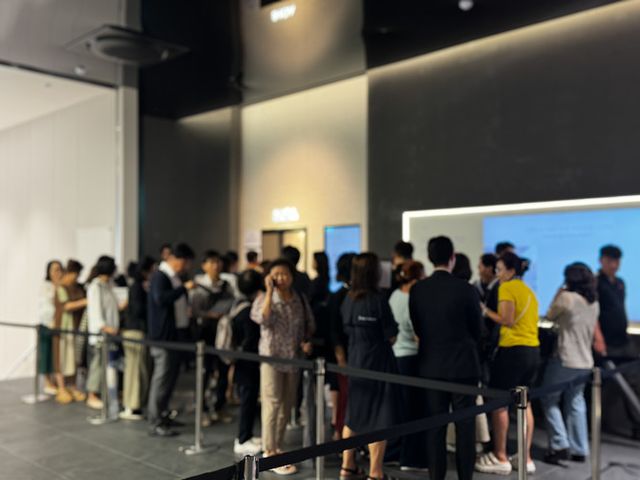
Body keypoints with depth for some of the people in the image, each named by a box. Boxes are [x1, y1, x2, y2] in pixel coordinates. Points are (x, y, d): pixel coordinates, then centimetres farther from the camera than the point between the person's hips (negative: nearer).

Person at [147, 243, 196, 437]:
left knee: (170, 376, 16)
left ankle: (162, 415, 28)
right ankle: (155, 424, -1)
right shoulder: (160, 276, -14)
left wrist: (187, 311, 18)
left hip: (174, 333, 10)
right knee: (161, 378, -7)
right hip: (162, 335, -10)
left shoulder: (174, 277, 15)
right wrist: (184, 288, -27)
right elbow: (160, 299, -31)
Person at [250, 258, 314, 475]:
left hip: (294, 359, 5)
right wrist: (269, 292, -22)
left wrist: (307, 341, -4)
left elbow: (309, 325, 15)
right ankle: (270, 454, 0)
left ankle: (277, 448, 27)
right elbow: (263, 319, -25)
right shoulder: (264, 298, -6)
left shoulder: (300, 299, 5)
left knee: (287, 406, 12)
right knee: (273, 405, -7)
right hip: (271, 357, -4)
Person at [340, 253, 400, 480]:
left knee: (354, 414, 17)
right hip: (378, 362, -7)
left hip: (355, 361, 7)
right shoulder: (378, 300, -17)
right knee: (379, 419, 2)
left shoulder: (348, 300, 2)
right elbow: (391, 336, -12)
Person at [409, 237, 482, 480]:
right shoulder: (465, 288, -11)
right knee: (465, 424, 7)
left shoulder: (417, 290, -4)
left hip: (430, 365, 3)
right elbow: (477, 328, 0)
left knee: (434, 425, 9)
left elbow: (418, 328, 4)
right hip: (463, 364, -2)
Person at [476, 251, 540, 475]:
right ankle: (526, 458, 16)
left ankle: (500, 458, 3)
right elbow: (523, 321, 16)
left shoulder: (506, 288, -7)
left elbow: (507, 320, -16)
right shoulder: (528, 290, 18)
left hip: (513, 349, -9)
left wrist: (485, 311, -6)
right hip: (532, 350, 9)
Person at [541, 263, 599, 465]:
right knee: (576, 403, 13)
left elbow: (550, 317, 1)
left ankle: (560, 445, -1)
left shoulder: (567, 297, -14)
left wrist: (558, 294, 7)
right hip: (585, 361, 7)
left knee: (549, 400, 6)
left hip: (565, 359, -7)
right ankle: (579, 450, 14)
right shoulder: (595, 303, 8)